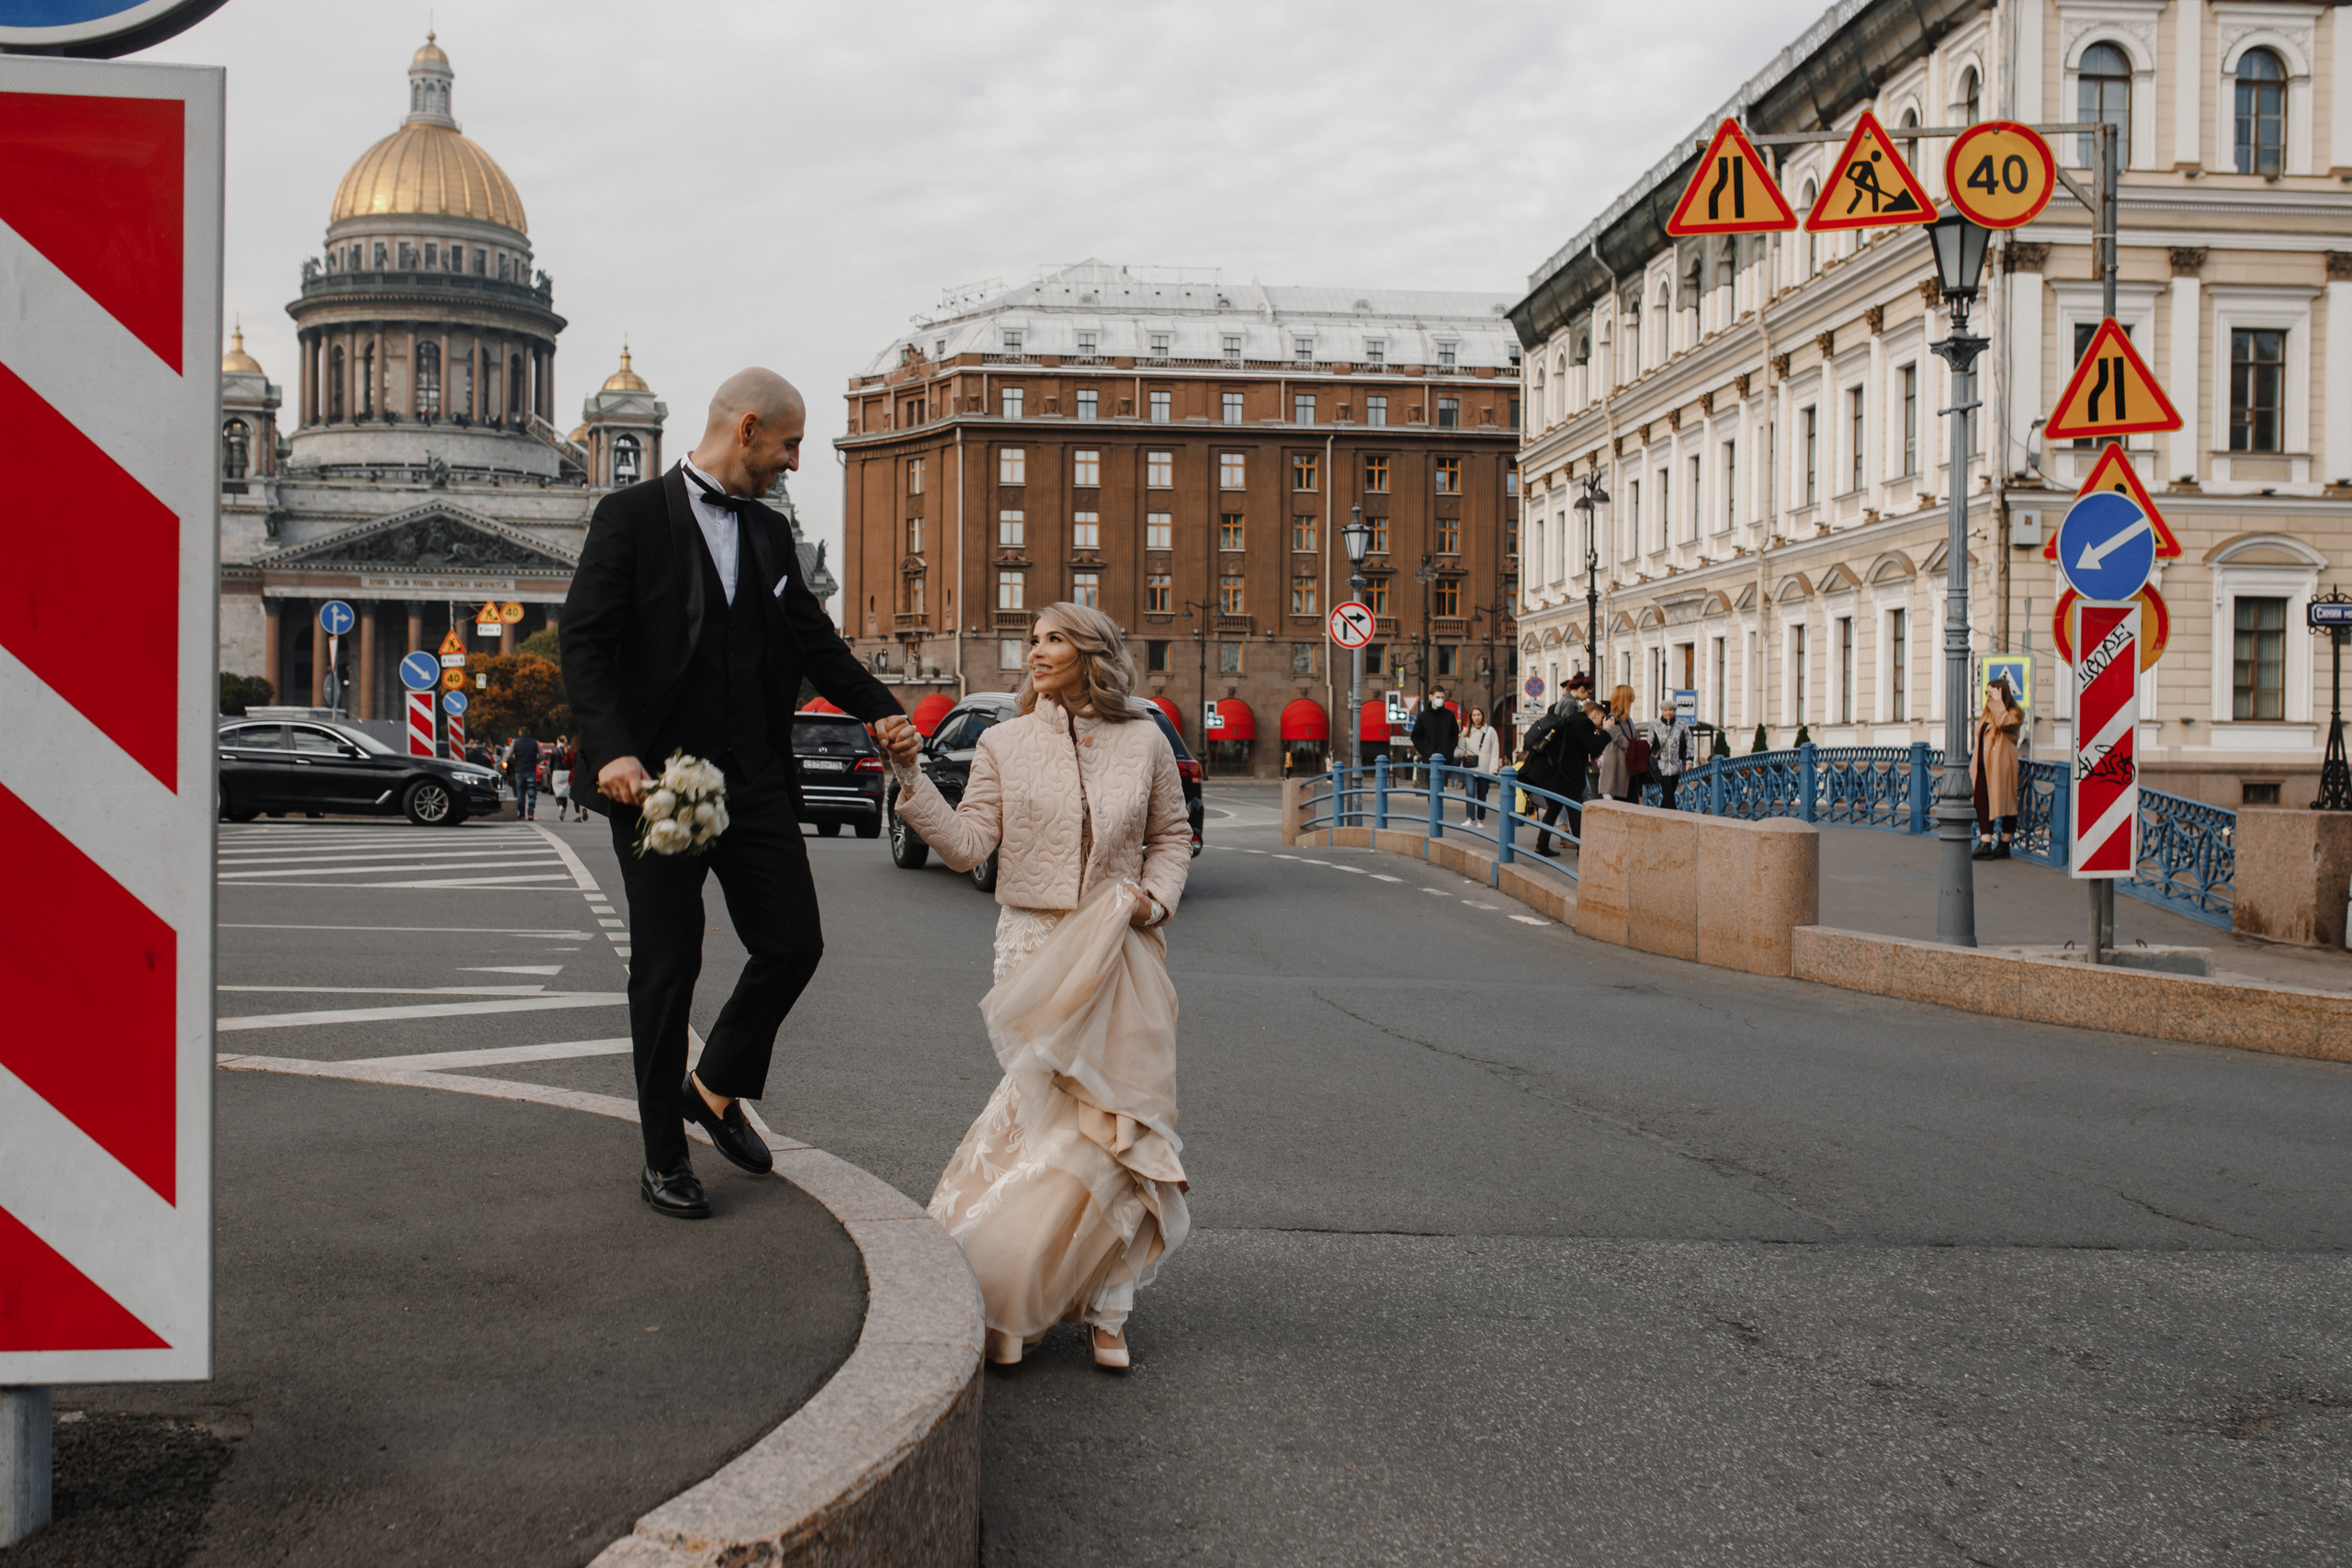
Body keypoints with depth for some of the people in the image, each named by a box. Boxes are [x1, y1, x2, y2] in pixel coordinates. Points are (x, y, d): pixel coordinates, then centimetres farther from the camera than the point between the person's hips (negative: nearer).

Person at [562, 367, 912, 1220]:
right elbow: (585, 643, -9)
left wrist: (877, 707, -5)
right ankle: (663, 1156, 14)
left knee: (794, 941, 4)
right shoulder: (632, 515, -4)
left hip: (755, 781, 6)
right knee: (667, 967, 1)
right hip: (658, 781, -6)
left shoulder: (770, 532, 15)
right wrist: (612, 750, -23)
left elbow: (814, 637, 13)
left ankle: (717, 1086, 28)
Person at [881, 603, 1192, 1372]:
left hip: (1122, 954, 1)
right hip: (1035, 948, -1)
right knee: (1046, 1114, -8)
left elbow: (1172, 838, 15)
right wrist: (911, 778, -12)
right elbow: (966, 844, -3)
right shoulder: (1005, 745, 4)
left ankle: (1104, 1302, 11)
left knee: (1119, 1121, 0)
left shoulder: (1144, 744, 6)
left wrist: (1156, 897, -2)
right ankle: (1012, 1298, 7)